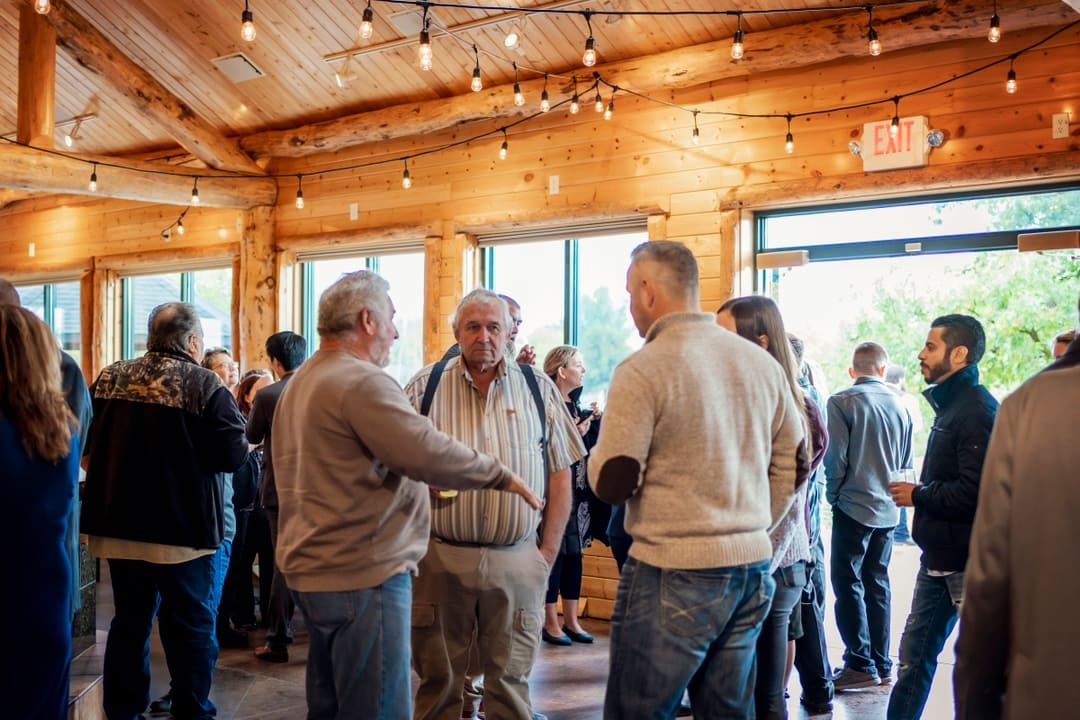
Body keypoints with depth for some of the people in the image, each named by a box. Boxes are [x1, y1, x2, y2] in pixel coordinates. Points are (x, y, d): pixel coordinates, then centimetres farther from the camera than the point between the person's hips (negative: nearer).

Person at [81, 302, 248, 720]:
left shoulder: (108, 379, 4)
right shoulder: (205, 385, -13)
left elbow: (86, 446, 14)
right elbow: (233, 455, -18)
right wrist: (243, 439, 3)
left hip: (119, 526, 5)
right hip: (182, 529, -5)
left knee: (130, 621, 18)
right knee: (191, 626, 7)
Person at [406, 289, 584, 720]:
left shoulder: (539, 390, 4)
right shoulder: (424, 388, 1)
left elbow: (559, 474, 6)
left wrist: (549, 551, 2)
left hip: (517, 562, 1)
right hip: (440, 556, 0)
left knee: (510, 683, 12)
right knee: (438, 680, 13)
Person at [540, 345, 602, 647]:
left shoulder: (576, 405, 12)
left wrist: (594, 422, 1)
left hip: (578, 491, 8)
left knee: (574, 554, 11)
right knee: (554, 553, 0)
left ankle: (571, 621, 21)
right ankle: (550, 623, 13)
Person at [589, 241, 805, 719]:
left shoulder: (643, 369, -13)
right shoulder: (762, 362, 7)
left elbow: (611, 484, -13)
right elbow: (790, 466, 12)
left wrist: (598, 450, 8)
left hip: (673, 574, -7)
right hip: (752, 567, 7)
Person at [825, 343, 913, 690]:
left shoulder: (842, 401, -11)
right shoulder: (899, 405, 5)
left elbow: (836, 457, -12)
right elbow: (906, 462, 10)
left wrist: (833, 495, 2)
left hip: (854, 505, -5)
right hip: (887, 509, 6)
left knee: (848, 584, 2)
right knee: (877, 584, 13)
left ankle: (861, 664, 3)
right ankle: (881, 664, 18)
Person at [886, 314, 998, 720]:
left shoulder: (976, 410, -18)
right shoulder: (951, 404, 14)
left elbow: (973, 492, -27)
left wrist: (917, 495, -14)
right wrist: (920, 493, 4)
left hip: (966, 563, -9)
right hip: (939, 558, 10)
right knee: (915, 654, 17)